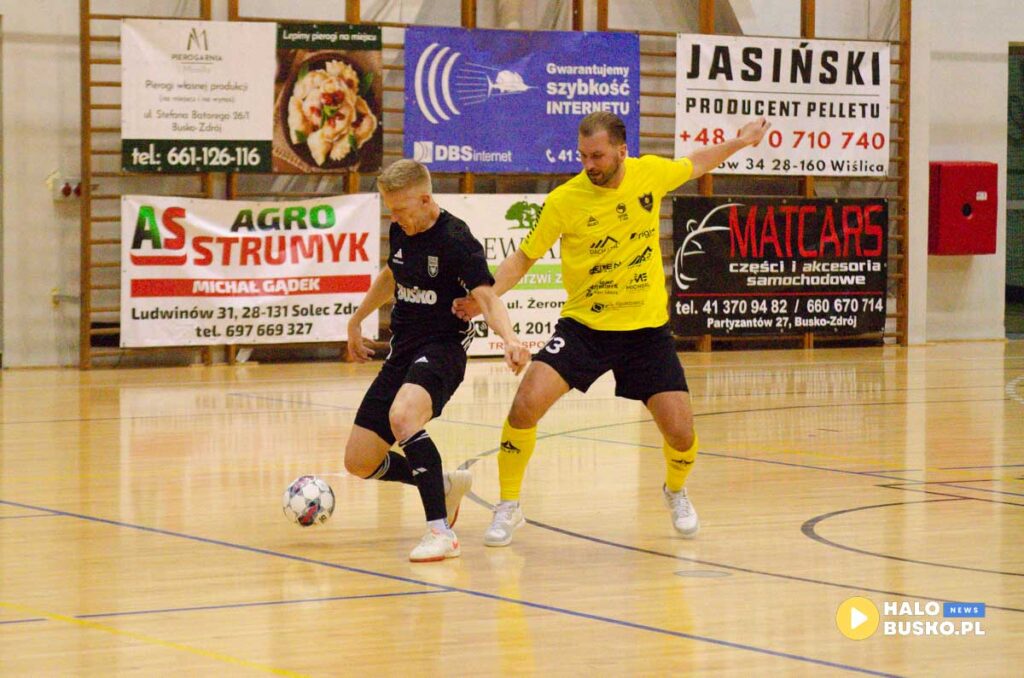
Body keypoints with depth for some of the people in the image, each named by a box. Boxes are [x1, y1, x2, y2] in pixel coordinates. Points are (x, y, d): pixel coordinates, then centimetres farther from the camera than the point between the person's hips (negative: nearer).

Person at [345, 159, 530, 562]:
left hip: (442, 350, -8)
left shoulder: (455, 240, -16)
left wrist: (510, 339, -45)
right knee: (360, 462, 3)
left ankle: (441, 532, -35)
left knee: (402, 416, -39)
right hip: (402, 353, 8)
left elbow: (487, 298, -26)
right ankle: (445, 485, 28)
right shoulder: (401, 233, 7)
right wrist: (357, 320, 38)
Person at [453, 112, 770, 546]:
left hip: (646, 330, 1)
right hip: (584, 326, -1)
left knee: (681, 434, -6)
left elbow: (694, 165, 17)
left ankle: (675, 492, 31)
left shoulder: (651, 172, -6)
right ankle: (508, 507, 1)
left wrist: (742, 140, 25)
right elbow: (524, 257, -1)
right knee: (526, 405, -21)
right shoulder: (564, 200, -12)